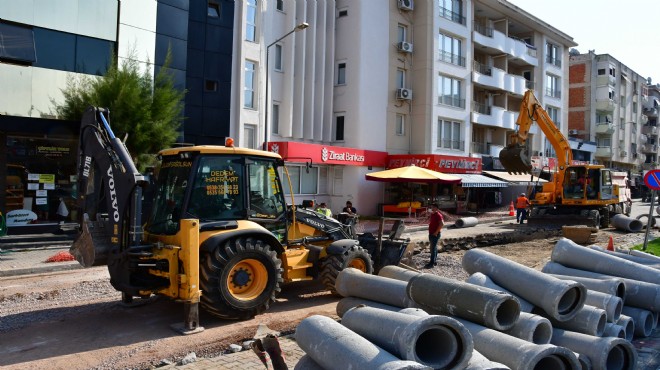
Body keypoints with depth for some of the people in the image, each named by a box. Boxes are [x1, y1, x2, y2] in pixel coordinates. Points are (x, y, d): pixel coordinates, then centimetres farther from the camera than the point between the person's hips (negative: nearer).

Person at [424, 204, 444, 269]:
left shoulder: (438, 215, -15)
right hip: (431, 233, 10)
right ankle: (435, 261, 24)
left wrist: (436, 232, -22)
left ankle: (431, 263, -8)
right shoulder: (432, 214, 13)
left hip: (435, 234, -10)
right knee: (434, 247, 15)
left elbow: (442, 224, -26)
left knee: (433, 248, -9)